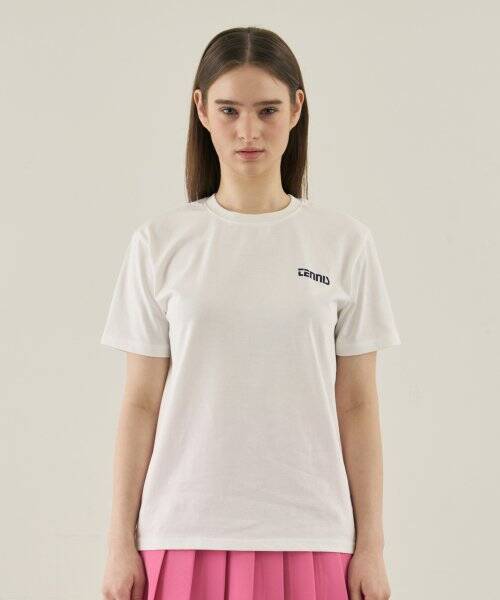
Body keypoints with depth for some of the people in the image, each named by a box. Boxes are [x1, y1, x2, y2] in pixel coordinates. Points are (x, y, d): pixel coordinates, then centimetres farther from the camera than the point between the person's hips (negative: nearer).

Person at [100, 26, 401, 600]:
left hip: (308, 535, 0)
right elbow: (141, 402, 3)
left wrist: (370, 546, 2)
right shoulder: (161, 241, 1)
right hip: (186, 534, 0)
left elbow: (357, 405, 3)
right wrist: (122, 543, 2)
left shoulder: (344, 241, 1)